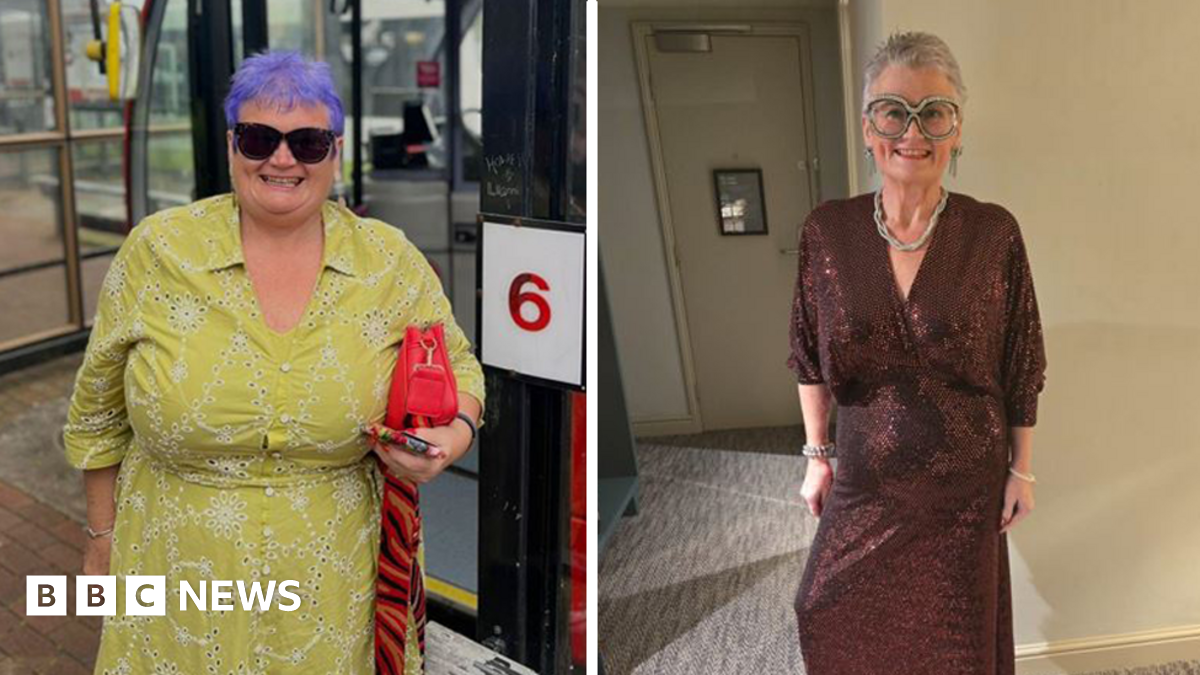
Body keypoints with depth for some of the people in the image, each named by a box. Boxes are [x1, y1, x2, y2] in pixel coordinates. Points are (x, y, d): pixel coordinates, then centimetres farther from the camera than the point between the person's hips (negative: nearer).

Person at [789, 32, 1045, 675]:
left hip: (965, 486, -1)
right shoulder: (827, 231, -9)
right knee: (830, 613, 16)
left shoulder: (994, 234, -12)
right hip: (864, 478, 2)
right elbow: (810, 359, 1)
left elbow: (1022, 368, -4)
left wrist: (1021, 470, 0)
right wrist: (816, 454, 3)